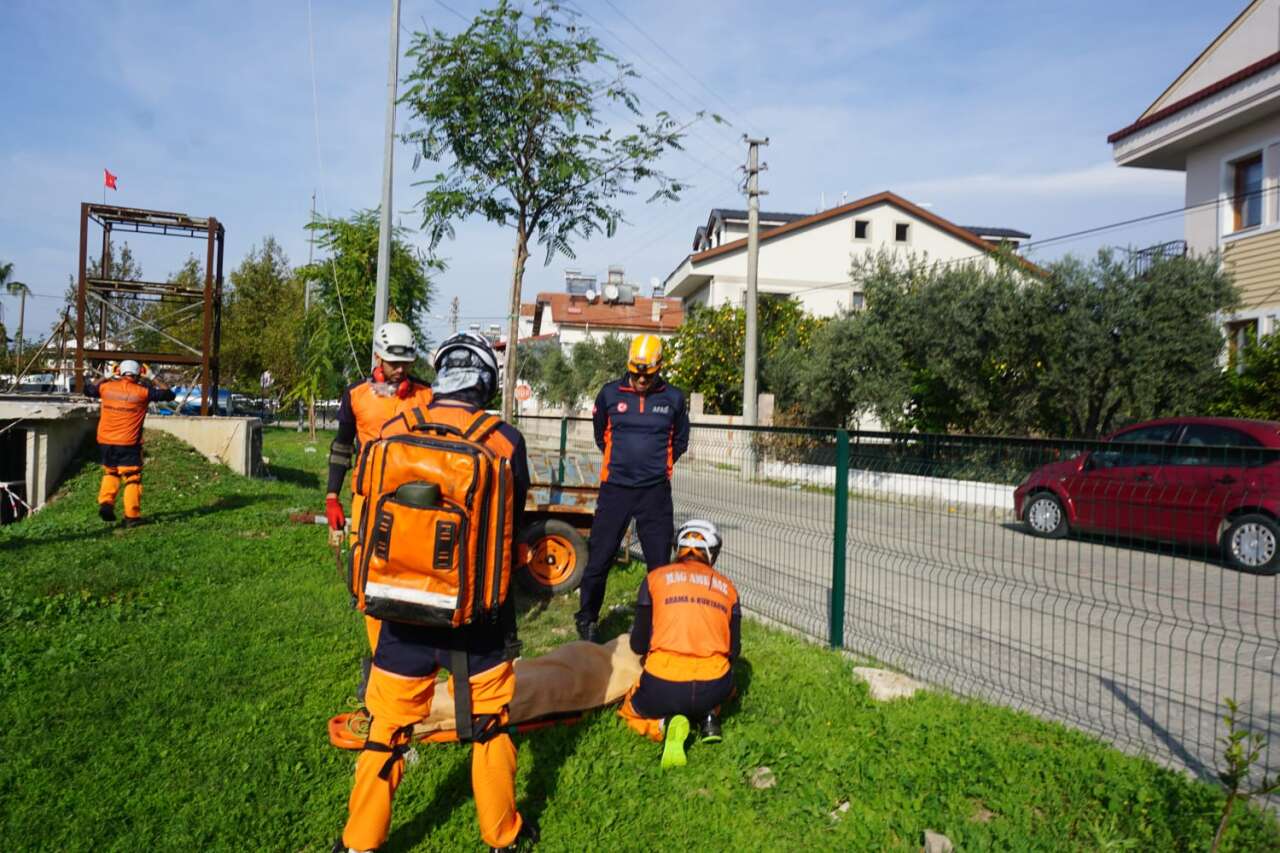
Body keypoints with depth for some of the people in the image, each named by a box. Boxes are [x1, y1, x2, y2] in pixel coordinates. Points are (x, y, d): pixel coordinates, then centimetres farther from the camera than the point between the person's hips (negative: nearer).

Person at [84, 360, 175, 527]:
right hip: (128, 444, -4)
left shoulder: (106, 387, 3)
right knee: (132, 479, 4)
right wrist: (155, 380, 12)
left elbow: (88, 389, 23)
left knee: (110, 473, 25)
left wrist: (105, 377, 29)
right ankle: (132, 516, 1)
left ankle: (106, 503, 8)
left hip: (105, 442, 4)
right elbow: (168, 394, 1)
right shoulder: (142, 391, -8)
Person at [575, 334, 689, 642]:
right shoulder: (610, 394, -1)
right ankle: (587, 619, 21)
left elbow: (680, 441, 16)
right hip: (614, 489, 0)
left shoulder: (674, 398, 2)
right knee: (599, 558, 4)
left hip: (655, 492, 1)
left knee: (660, 562, 6)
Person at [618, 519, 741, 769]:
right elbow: (734, 650, 14)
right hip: (713, 689, 3)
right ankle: (709, 717, 9)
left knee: (630, 710, 28)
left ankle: (665, 725, -3)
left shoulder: (656, 578, 6)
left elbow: (638, 645, 5)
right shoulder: (727, 586, 12)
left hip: (663, 687, -3)